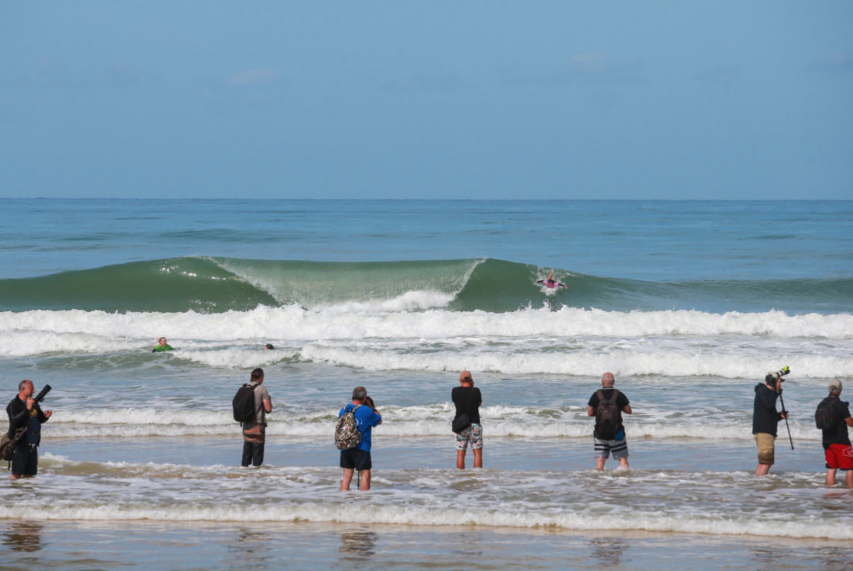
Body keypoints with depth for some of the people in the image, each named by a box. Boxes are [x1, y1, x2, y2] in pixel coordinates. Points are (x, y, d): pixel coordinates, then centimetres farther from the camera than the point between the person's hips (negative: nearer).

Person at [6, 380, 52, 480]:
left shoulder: (34, 403, 15)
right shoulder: (14, 405, -8)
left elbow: (40, 419, 21)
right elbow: (15, 421, -23)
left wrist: (45, 416, -2)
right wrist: (27, 409, -27)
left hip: (33, 443, 7)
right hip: (20, 444, -7)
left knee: (29, 474, 8)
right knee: (16, 475, -8)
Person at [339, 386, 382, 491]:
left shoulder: (343, 410, 4)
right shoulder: (367, 411, -11)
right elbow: (379, 421, 5)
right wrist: (372, 408, 15)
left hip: (344, 447, 5)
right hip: (361, 448, -5)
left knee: (347, 476, 10)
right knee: (365, 475, 1)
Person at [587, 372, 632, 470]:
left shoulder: (596, 395, -5)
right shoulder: (619, 395, -6)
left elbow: (590, 413, -4)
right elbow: (629, 411, -2)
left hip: (600, 433, 1)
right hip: (616, 433, -1)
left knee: (600, 460, 5)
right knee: (622, 458, 4)